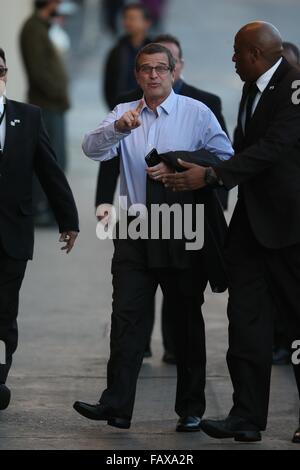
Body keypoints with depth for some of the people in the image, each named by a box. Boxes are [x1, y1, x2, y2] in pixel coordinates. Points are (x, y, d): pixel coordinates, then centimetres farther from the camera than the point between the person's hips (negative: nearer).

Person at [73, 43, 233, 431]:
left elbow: (225, 158, -6)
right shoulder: (124, 113, 5)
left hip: (184, 234, -2)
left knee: (187, 319, 7)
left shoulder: (196, 113, -2)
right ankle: (117, 405, -10)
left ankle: (191, 410, 14)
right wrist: (118, 127, -31)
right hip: (135, 235, 2)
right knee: (126, 316, -6)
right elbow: (92, 148, -11)